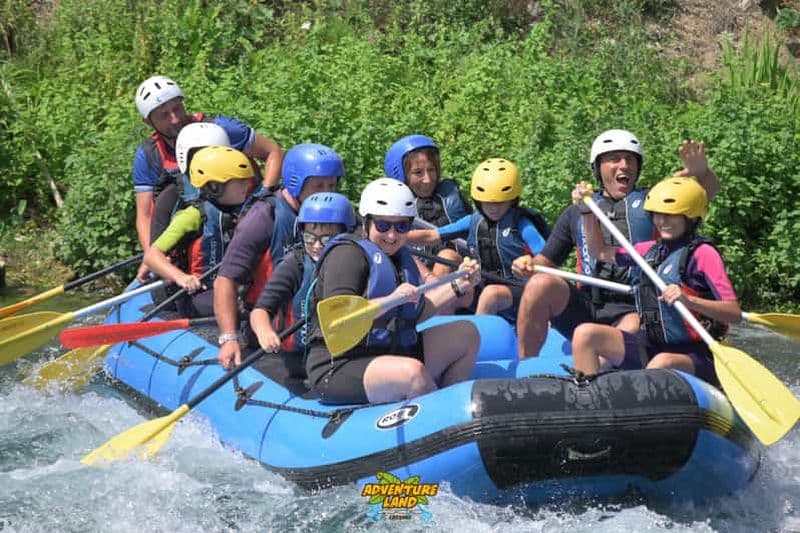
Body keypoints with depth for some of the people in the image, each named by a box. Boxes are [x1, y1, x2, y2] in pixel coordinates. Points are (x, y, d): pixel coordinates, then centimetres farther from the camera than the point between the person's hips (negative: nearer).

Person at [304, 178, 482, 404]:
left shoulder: (400, 258, 19)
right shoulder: (348, 253, -8)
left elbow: (417, 313, 23)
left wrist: (457, 285, 16)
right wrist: (390, 300, -31)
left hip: (390, 356, 9)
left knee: (467, 334, 5)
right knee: (413, 372, -36)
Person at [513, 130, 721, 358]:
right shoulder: (575, 213, 19)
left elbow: (709, 189, -1)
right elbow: (547, 260, 22)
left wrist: (701, 172, -25)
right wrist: (529, 265, -3)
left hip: (632, 311, -2)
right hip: (584, 308, 2)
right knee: (541, 284, -24)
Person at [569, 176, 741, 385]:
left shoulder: (702, 253, -8)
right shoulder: (650, 250, 13)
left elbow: (734, 313, -14)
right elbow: (600, 252, 29)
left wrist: (689, 300, -29)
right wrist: (586, 210, 18)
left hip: (693, 356, -7)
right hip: (649, 348, 7)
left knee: (663, 364, -40)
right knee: (585, 334, -9)